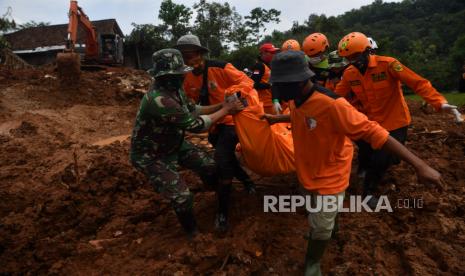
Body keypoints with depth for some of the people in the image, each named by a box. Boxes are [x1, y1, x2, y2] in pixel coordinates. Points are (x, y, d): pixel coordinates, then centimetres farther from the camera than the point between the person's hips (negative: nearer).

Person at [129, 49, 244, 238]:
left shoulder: (173, 89, -7)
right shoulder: (159, 100, -38)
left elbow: (192, 109, 4)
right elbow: (196, 124, -33)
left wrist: (221, 105, -8)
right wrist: (226, 110, -23)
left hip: (174, 144, 9)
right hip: (152, 155, -8)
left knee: (209, 166, 6)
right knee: (182, 197, -13)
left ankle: (222, 198, 37)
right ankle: (193, 232, 18)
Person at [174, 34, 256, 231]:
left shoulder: (220, 68, -19)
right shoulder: (189, 79, 0)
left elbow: (246, 82, -15)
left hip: (231, 120, -7)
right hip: (213, 124, 7)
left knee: (222, 161, -16)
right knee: (226, 158, 17)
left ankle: (222, 211, -3)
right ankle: (247, 181, 47)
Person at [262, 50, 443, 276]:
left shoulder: (331, 104, -35)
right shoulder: (297, 100, -8)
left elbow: (373, 132, -34)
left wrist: (419, 165, -34)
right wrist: (277, 119, 29)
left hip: (328, 177, -7)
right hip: (307, 171, 7)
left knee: (321, 229, 7)